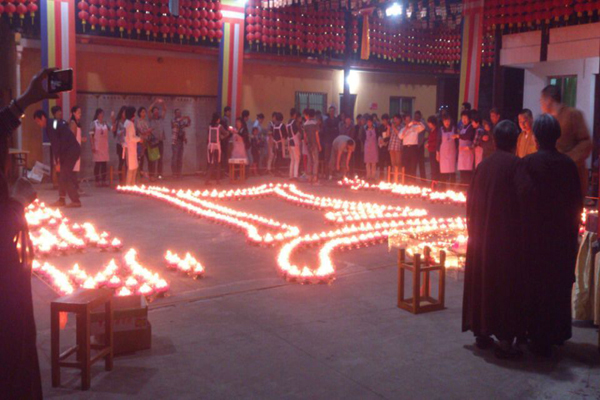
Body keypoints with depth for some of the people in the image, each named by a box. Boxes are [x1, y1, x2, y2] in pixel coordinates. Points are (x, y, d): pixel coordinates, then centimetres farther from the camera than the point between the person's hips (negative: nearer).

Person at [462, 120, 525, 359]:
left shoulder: (484, 165, 4)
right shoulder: (516, 165, -11)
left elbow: (471, 201, 8)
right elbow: (522, 202, -11)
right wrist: (523, 234, 0)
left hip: (482, 235, 5)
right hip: (508, 236, -5)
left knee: (483, 281, 14)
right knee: (507, 284, 2)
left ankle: (482, 332, 22)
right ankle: (505, 340, 5)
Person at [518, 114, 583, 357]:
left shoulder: (529, 163, -13)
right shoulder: (568, 164, -2)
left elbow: (525, 198, -18)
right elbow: (577, 202, 2)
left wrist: (523, 229, -7)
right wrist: (571, 230, 12)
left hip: (536, 236, -4)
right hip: (564, 237, 4)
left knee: (537, 287, 6)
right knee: (560, 285, 18)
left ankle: (540, 340, 12)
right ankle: (559, 334, 32)